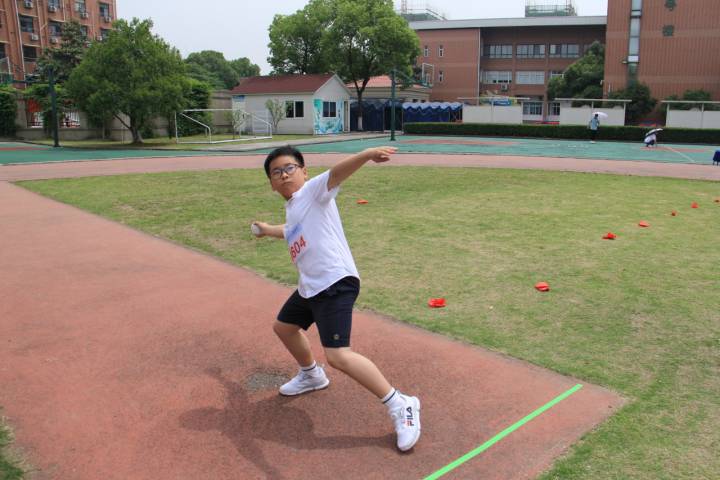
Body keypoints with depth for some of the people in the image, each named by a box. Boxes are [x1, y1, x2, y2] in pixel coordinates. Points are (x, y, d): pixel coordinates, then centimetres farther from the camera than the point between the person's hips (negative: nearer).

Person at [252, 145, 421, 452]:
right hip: (309, 287, 10)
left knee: (338, 356, -19)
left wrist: (367, 155, -48)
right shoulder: (291, 208, 19)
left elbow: (337, 172, -28)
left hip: (335, 283, -10)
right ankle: (312, 376, 52)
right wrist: (268, 230, 62)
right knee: (284, 327, 28)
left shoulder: (314, 190, -6)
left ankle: (400, 406, -6)